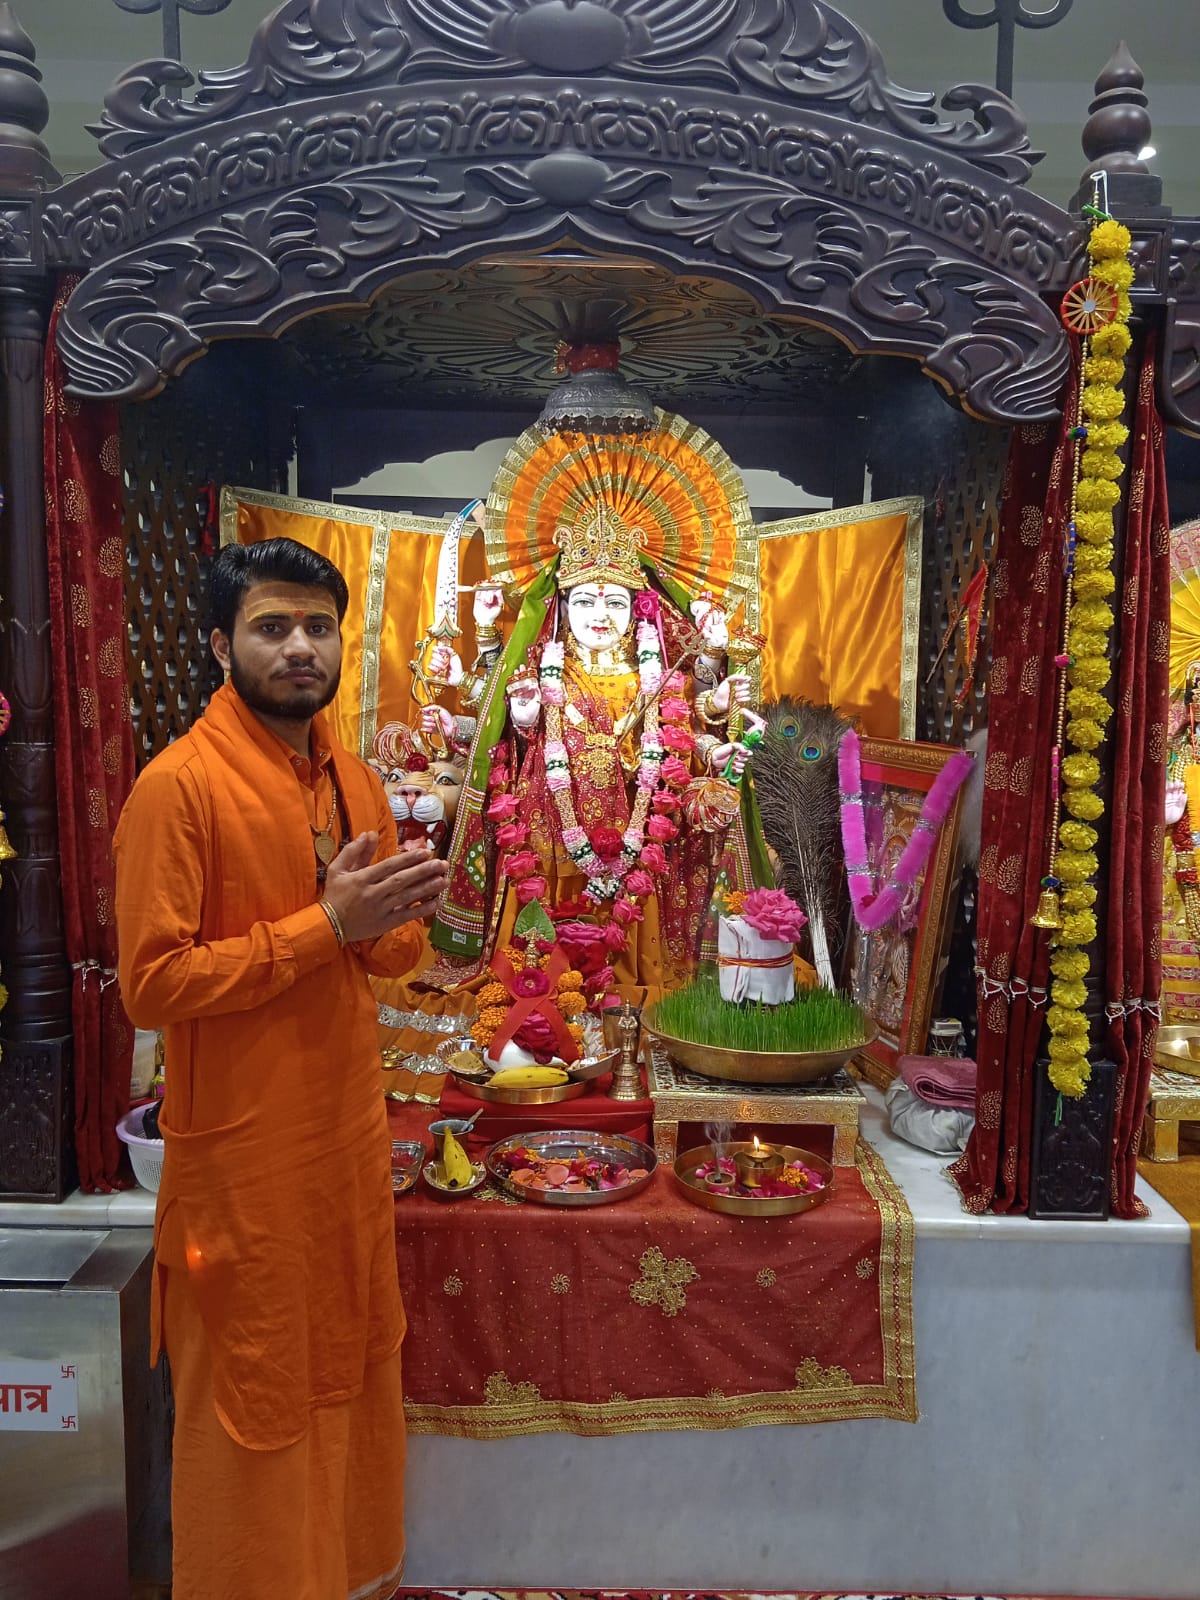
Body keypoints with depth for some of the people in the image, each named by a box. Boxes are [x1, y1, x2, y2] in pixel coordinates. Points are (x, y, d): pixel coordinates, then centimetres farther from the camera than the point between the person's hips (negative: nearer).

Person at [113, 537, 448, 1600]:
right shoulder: (179, 784, -15)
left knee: (352, 1371, 21)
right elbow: (152, 983, -19)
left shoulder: (356, 781, 7)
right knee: (253, 1399, 10)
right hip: (243, 1161, -7)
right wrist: (324, 924, -23)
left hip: (350, 1139, 7)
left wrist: (398, 917, -9)